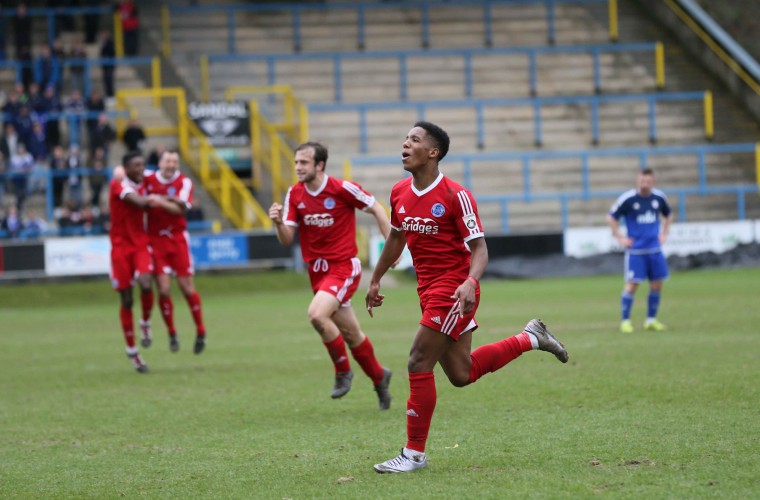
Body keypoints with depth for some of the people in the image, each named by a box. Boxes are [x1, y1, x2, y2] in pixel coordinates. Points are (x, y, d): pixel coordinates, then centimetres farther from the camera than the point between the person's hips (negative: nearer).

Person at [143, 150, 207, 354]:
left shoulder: (184, 182, -6)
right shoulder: (148, 179, 1)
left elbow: (181, 209, -19)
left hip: (178, 239, -1)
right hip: (156, 239, 1)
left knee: (187, 288, -1)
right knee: (164, 289, -6)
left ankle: (200, 332, 16)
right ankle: (172, 334, 11)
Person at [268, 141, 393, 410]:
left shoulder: (342, 188, -14)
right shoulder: (294, 194, 1)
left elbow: (376, 208, -2)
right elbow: (287, 239, 1)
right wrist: (278, 222, -21)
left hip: (344, 267, -6)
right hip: (317, 271, 6)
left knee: (317, 314, -27)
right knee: (350, 333, 13)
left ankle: (343, 371, -6)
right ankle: (378, 376, 35)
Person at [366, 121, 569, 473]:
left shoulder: (455, 196, -15)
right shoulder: (399, 193, 5)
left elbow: (479, 248, -15)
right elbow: (396, 237, 22)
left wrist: (470, 282, -33)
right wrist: (375, 281, 26)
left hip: (453, 291, -8)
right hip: (429, 290, 8)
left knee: (419, 363, -12)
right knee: (461, 374, 11)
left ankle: (414, 453, -2)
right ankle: (531, 338, 31)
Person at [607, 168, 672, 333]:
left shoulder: (659, 197, 2)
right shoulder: (627, 198, -10)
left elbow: (668, 215, 22)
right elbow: (611, 217, -1)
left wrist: (664, 233, 12)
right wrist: (620, 238, -5)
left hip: (655, 249, 4)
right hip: (635, 250, -4)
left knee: (657, 284, 4)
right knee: (632, 284, -8)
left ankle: (651, 320, 16)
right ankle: (625, 321, 0)